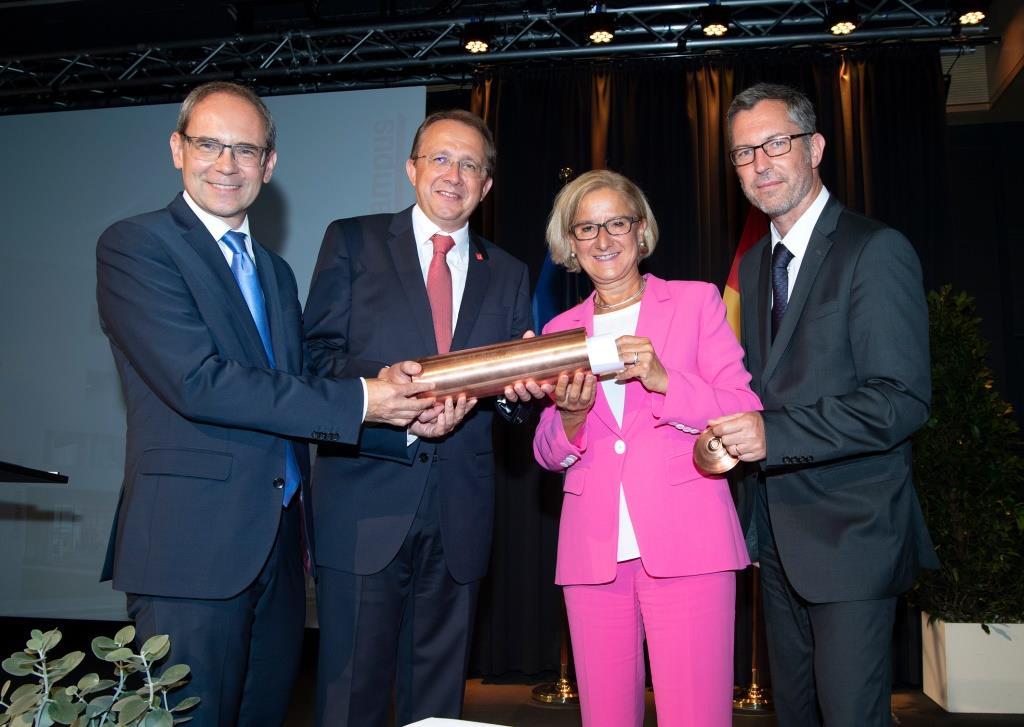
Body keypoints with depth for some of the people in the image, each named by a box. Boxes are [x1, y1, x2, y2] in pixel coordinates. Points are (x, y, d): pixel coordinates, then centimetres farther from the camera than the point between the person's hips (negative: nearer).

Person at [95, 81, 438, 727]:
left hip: (280, 545, 7)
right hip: (194, 544, -7)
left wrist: (396, 401, -4)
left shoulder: (276, 271, 18)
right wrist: (357, 401, -19)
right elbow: (198, 381, -19)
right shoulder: (136, 246, -6)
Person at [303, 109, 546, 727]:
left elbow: (513, 393, 11)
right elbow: (319, 355, -3)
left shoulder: (507, 274, 15)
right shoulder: (353, 242, 6)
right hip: (367, 507, -3)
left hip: (460, 516, 4)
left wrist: (523, 389, -12)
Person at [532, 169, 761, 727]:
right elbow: (548, 455, 15)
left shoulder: (696, 301, 7)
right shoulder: (561, 329, 15)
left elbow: (746, 415, 0)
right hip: (593, 552, 3)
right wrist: (571, 417, -8)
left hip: (685, 544, -3)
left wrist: (664, 380, -16)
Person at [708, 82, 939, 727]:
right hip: (779, 532, 8)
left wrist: (774, 434, -27)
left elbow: (903, 400, -20)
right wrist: (736, 429, 1)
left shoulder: (876, 250, -12)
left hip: (851, 533, -7)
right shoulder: (753, 263, 13)